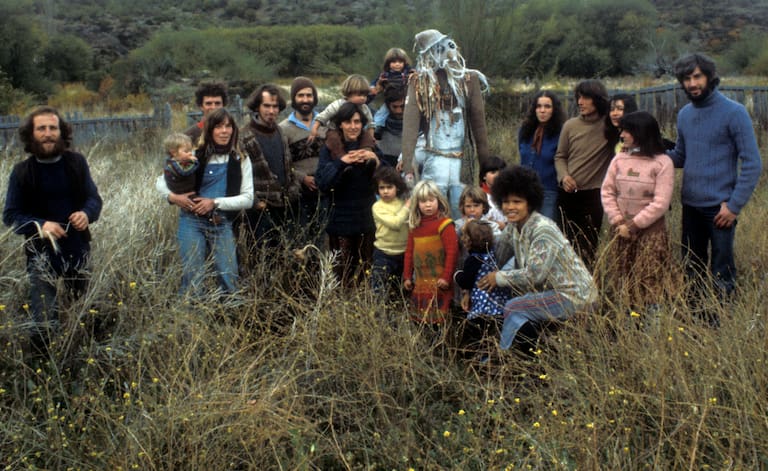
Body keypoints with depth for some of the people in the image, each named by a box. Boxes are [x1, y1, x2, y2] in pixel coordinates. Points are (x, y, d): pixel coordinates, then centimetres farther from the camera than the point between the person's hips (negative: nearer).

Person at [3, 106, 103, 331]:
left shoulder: (76, 162, -2)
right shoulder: (22, 171, -7)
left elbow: (94, 198, 4)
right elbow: (10, 215, -5)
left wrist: (87, 214, -20)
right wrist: (40, 225, -24)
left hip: (77, 250, 2)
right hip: (41, 254, -2)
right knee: (45, 322, -4)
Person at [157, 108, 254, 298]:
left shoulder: (241, 160, 5)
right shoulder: (196, 156, 1)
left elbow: (248, 198, -2)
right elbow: (161, 181, 10)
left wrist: (215, 202, -12)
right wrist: (172, 197, -11)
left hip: (222, 225, 1)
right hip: (192, 222, -1)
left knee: (229, 282, 0)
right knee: (193, 282, -3)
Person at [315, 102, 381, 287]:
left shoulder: (371, 146, 7)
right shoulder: (329, 148, 1)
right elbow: (322, 182, -10)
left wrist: (375, 160, -19)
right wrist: (341, 162, -24)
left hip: (366, 218, 2)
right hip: (340, 219, -2)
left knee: (364, 270, 2)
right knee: (340, 272, -7)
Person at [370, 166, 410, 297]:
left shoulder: (403, 202, 3)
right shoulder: (378, 206, -9)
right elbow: (394, 223, -22)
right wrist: (407, 207, -15)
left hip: (403, 253, 5)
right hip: (384, 255, -4)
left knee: (400, 290, 19)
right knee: (379, 291, -6)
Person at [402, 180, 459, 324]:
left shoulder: (444, 224, -9)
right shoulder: (415, 226, 12)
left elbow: (452, 251, -13)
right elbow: (409, 252, 17)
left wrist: (446, 277, -15)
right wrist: (407, 276, 14)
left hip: (438, 283, -7)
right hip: (420, 283, 7)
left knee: (436, 321, -8)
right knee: (418, 320, 12)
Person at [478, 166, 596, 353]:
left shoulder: (543, 230, -22)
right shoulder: (513, 227, 4)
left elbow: (534, 275, -24)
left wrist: (499, 277, -13)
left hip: (574, 295, -9)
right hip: (550, 289, 9)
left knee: (514, 308, -20)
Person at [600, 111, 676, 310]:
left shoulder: (662, 162, -7)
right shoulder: (619, 159, 7)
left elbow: (661, 203, -12)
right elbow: (607, 191, 5)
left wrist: (633, 225, -14)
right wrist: (617, 221, -8)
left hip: (650, 231, -5)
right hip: (621, 230, 5)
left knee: (650, 284, -4)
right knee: (621, 282, 8)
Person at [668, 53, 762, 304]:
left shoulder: (733, 112, -10)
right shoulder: (685, 114, 8)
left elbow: (752, 163, -11)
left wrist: (735, 205, -15)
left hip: (720, 207, -6)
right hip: (690, 205, 6)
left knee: (721, 274, 3)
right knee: (692, 271, 17)